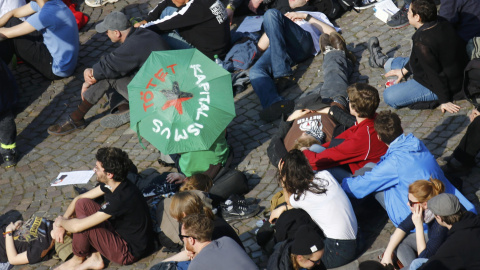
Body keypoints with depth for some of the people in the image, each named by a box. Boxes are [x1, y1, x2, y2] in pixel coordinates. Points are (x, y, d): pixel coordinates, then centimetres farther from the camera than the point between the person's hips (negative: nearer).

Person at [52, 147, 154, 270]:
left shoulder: (122, 198, -34)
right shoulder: (111, 184, -6)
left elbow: (77, 226, -31)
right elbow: (79, 198, 9)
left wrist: (61, 221, -10)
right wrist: (64, 220, 0)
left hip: (130, 251, -9)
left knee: (82, 225, -22)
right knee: (82, 203, 0)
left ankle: (78, 260, 11)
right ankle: (94, 258, 5)